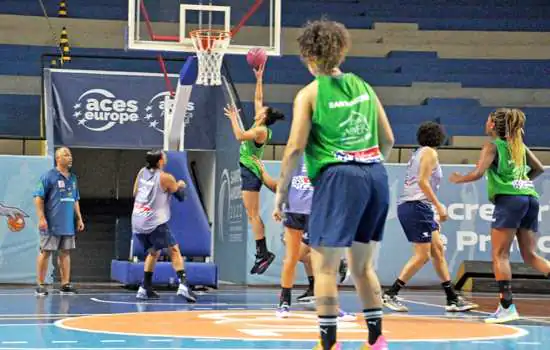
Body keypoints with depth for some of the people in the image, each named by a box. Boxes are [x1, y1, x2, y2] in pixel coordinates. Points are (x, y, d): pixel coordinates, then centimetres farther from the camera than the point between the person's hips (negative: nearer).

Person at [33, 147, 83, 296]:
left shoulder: (72, 178, 15)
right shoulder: (49, 176, -7)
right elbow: (38, 197, -10)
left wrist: (79, 218, 18)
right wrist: (41, 218, -17)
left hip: (68, 224, 7)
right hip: (51, 224, -7)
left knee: (65, 253, 8)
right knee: (45, 252, -2)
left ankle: (65, 284, 12)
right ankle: (40, 285, 3)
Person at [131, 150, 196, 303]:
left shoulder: (142, 172, 10)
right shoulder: (166, 178, -5)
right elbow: (180, 197, 5)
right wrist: (181, 185, 25)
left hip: (137, 222, 6)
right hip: (155, 222, -6)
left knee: (153, 252, 24)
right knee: (174, 251, -7)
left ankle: (145, 288, 20)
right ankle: (183, 284, -26)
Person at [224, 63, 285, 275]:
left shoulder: (261, 131, -14)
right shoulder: (259, 128, 10)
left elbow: (239, 136, -26)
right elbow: (258, 100, 18)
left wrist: (234, 118, -16)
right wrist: (259, 79, 18)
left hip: (251, 172, -9)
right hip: (248, 171, 9)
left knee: (253, 214, -12)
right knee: (252, 215, 7)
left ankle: (263, 252, -15)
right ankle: (261, 252, 6)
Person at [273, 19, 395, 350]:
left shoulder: (310, 93, -2)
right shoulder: (362, 86, 13)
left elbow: (295, 148, -7)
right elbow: (388, 140, 14)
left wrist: (282, 190, 1)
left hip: (339, 177, -6)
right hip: (376, 176, 6)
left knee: (324, 266, 1)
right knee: (363, 265, 17)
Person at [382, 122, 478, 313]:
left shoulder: (419, 153, 21)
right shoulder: (429, 153, -5)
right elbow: (423, 182, -15)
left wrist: (434, 212, 23)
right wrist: (439, 206, -15)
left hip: (417, 206, 10)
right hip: (417, 206, -10)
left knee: (438, 250, 9)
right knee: (422, 255, -9)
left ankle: (452, 299, 11)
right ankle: (390, 295, -9)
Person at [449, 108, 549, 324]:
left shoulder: (493, 146, 2)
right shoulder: (518, 145, 21)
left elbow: (477, 173, -7)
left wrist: (458, 179, 9)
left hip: (509, 200, -6)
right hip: (530, 198, 6)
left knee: (500, 255, -3)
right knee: (530, 255, 9)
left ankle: (507, 306, -11)